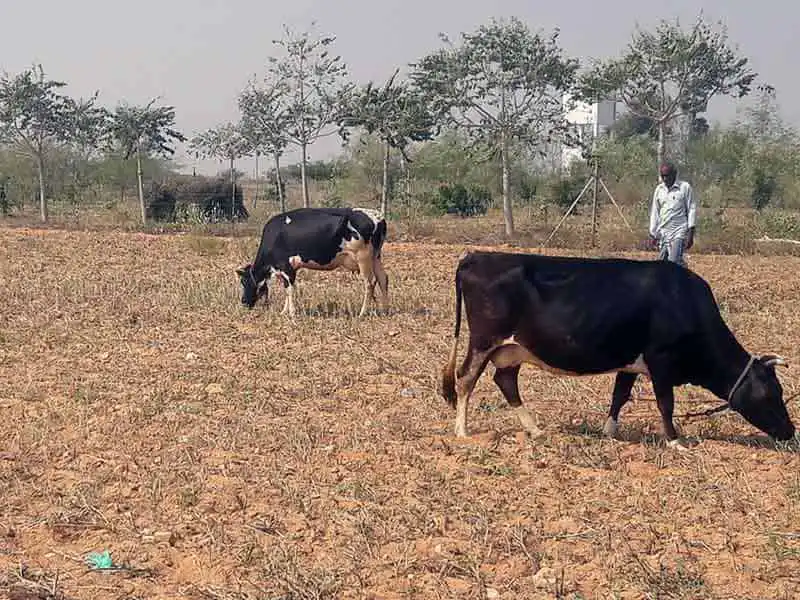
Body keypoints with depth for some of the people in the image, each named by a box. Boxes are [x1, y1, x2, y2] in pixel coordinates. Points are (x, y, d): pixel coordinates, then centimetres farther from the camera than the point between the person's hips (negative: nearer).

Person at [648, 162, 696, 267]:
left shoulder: (685, 187, -1)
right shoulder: (659, 189, 13)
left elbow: (692, 210, -1)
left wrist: (690, 233, -7)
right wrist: (653, 234, 14)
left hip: (679, 232, -5)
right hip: (663, 233, 5)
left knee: (674, 262, -18)